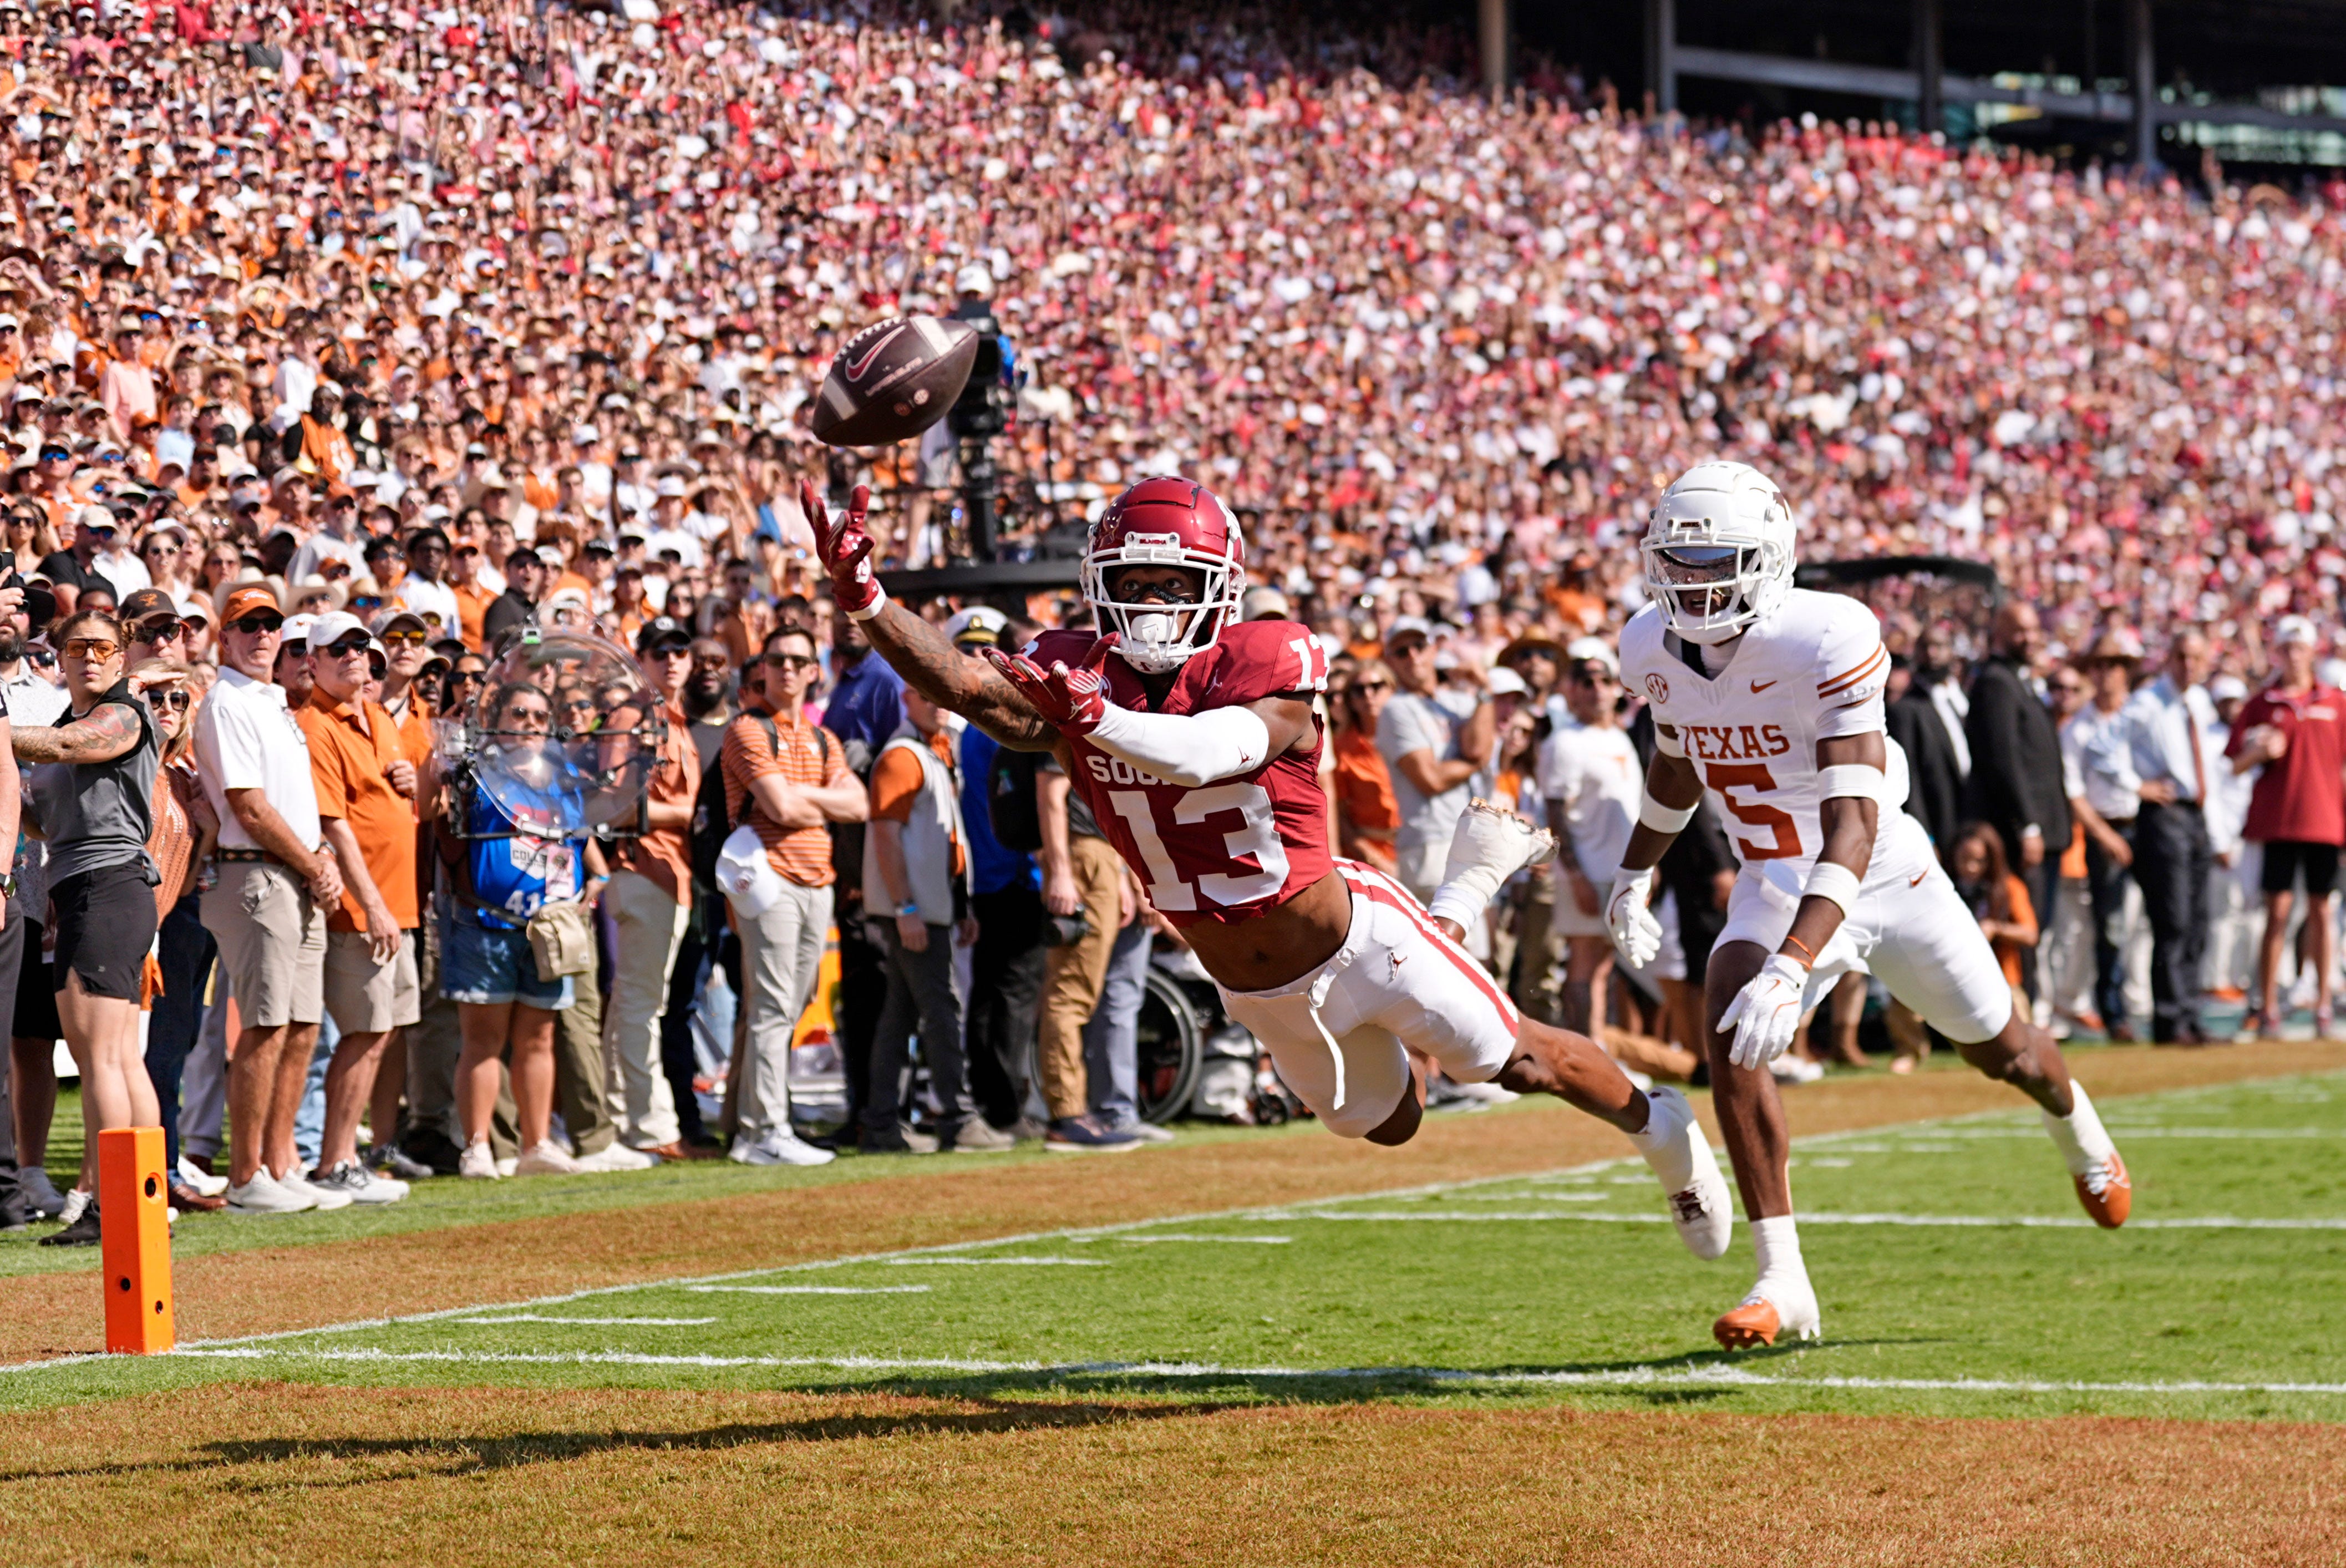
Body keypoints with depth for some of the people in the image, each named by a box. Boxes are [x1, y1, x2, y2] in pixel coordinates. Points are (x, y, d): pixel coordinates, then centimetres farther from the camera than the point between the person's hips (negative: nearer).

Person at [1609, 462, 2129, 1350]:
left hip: (1886, 876, -3)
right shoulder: (1655, 651, -13)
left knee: (1998, 1049, 17)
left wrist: (1793, 967, -50)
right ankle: (1783, 1284, -20)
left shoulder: (1825, 643, -33)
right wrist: (1634, 876, 14)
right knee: (1729, 1037, -24)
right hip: (1773, 885, 3)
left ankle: (2080, 1134, 54)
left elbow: (1852, 829, -39)